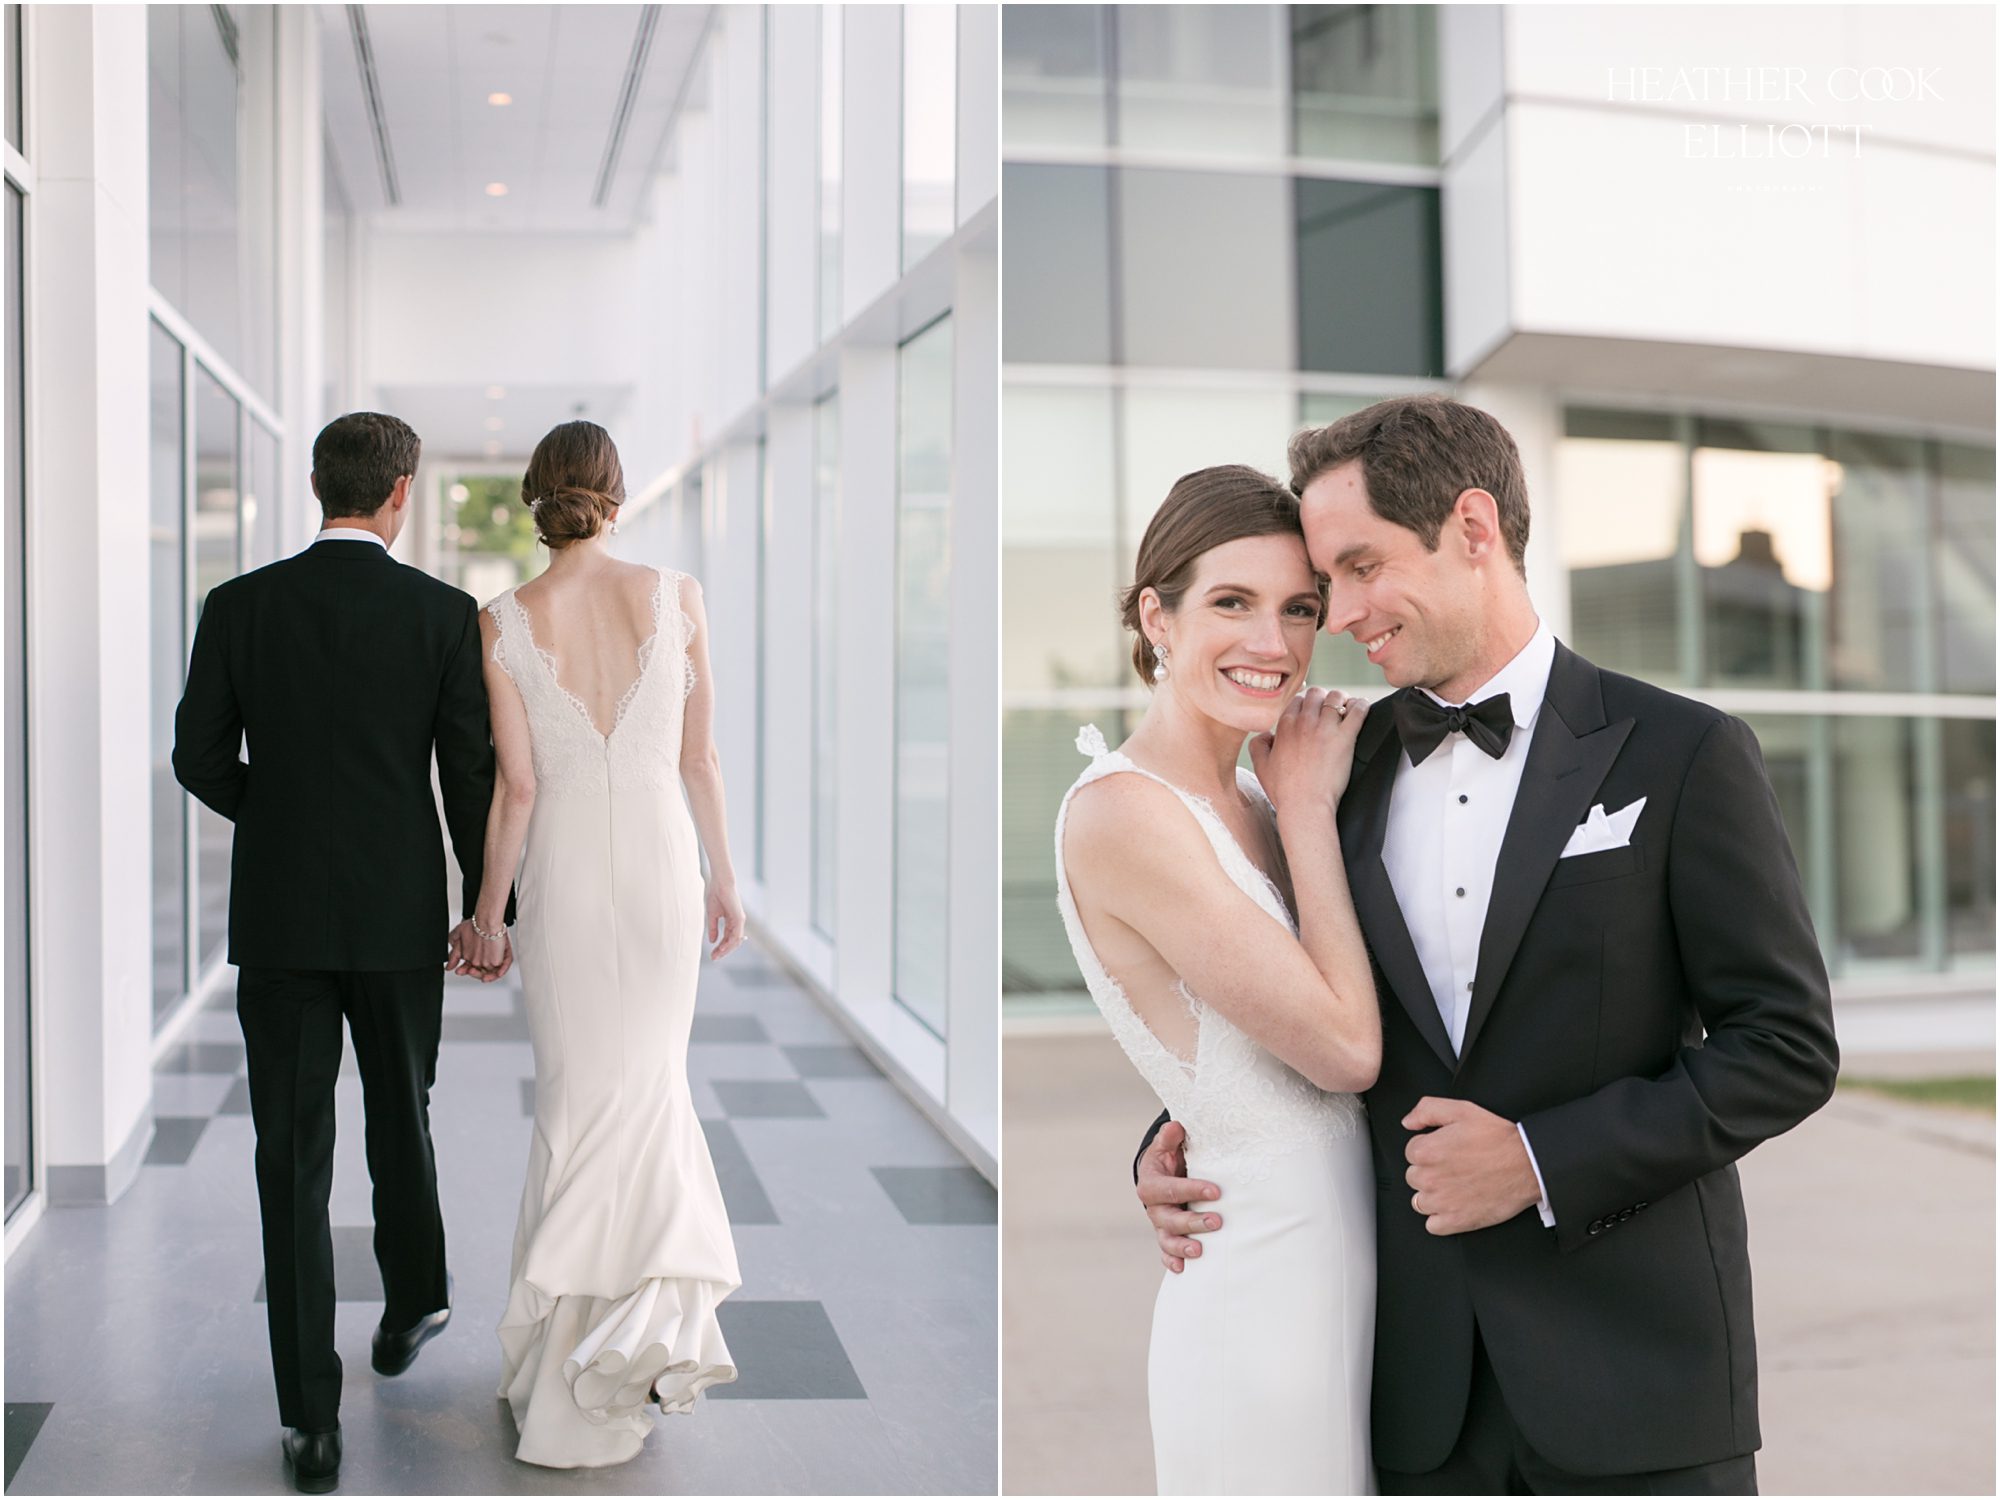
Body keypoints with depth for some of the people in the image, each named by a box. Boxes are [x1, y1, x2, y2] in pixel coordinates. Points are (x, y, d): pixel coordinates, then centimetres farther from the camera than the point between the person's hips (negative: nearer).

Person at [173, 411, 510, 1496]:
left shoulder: (239, 607, -3)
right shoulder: (445, 614, -6)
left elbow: (199, 758, 2)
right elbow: (472, 776, -5)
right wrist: (489, 913, 6)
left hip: (279, 918, 0)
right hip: (399, 917, 0)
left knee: (293, 1159, 2)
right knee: (400, 1117, 23)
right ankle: (410, 1309, 43)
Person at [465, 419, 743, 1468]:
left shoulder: (502, 625, -7)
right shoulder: (678, 599, -5)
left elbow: (516, 787, -7)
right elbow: (699, 760, 0)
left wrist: (488, 911, 5)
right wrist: (723, 878, 12)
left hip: (565, 877, 0)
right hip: (662, 865, 1)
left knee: (578, 1099, 11)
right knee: (649, 1085, 18)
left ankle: (569, 1359, 19)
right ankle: (659, 1302, 10)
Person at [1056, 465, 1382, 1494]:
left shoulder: (1245, 802, 8)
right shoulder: (1121, 809, -18)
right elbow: (1345, 1047, -18)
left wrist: (1312, 803, 2)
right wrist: (1309, 807, -9)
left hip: (1345, 1282, 8)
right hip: (1262, 1301, -8)